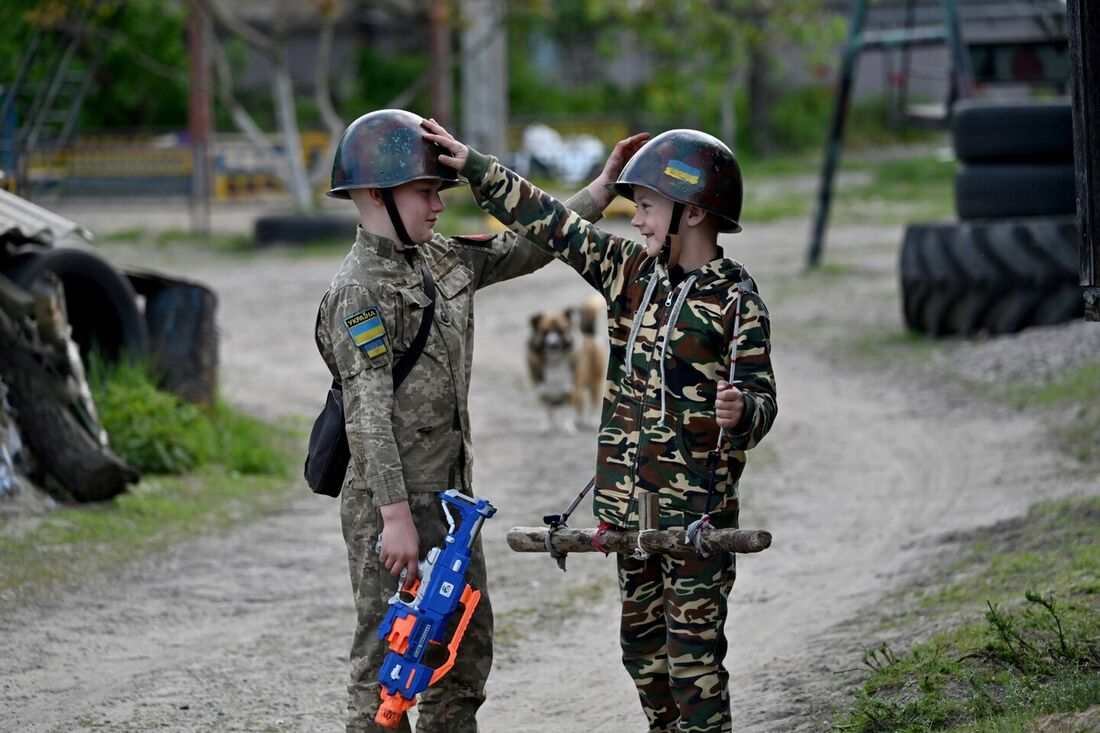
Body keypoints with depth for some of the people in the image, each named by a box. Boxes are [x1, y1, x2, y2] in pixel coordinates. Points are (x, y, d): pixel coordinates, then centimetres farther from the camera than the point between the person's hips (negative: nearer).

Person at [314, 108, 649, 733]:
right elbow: (368, 415, -21)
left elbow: (527, 249, 20)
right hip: (391, 501, -9)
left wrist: (602, 188, 13)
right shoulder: (361, 291, -16)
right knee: (390, 656, -3)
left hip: (451, 494, 9)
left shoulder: (442, 259, 9)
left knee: (468, 642, 16)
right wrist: (395, 516, -25)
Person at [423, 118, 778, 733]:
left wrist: (740, 412, -34)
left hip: (697, 504, -7)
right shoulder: (633, 272, 7)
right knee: (642, 636, 15)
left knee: (694, 647, -6)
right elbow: (553, 223, 10)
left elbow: (762, 400, -10)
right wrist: (473, 166, 9)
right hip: (630, 499, 7)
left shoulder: (737, 302, -10)